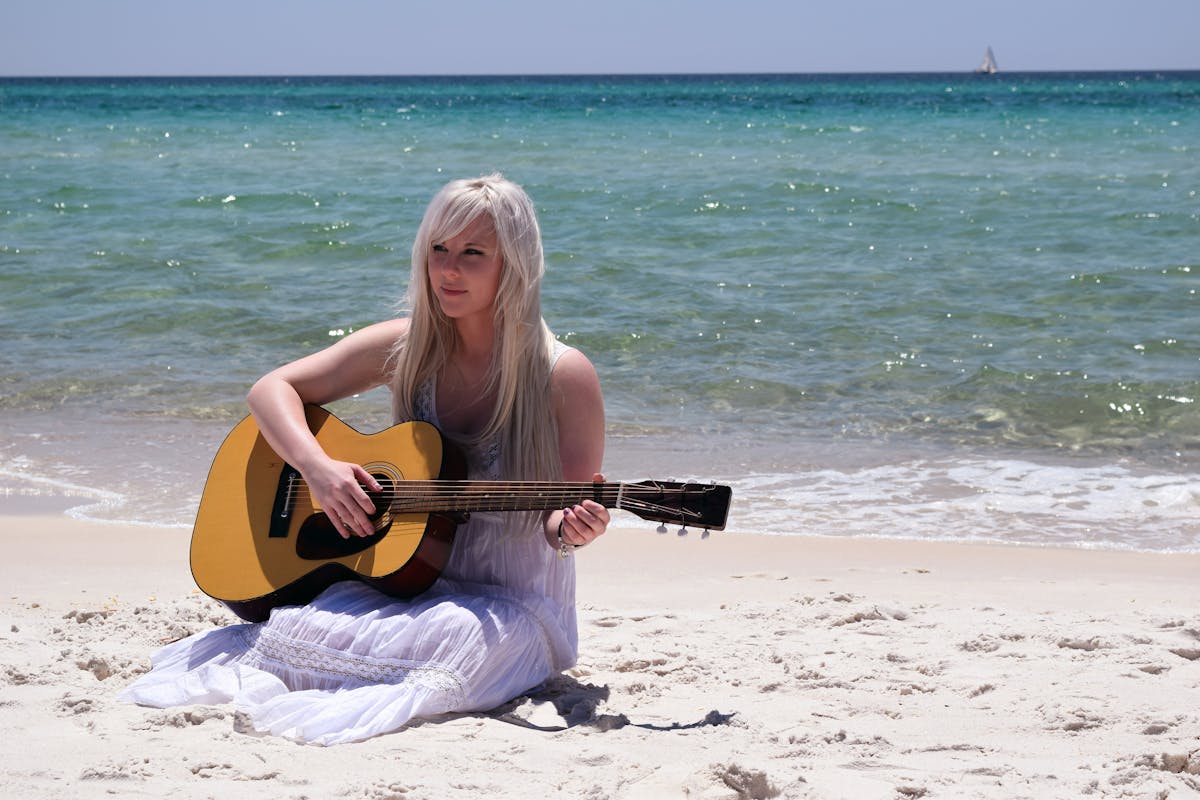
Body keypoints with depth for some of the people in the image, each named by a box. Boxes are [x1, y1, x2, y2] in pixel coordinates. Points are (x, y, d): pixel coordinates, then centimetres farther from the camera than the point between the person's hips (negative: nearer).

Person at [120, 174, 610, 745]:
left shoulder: (562, 376, -10)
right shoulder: (405, 348, 0)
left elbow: (561, 516, -6)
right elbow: (271, 389, 3)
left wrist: (569, 529, -31)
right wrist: (318, 467, -16)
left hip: (515, 606, -1)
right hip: (409, 582, 1)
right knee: (305, 624, -33)